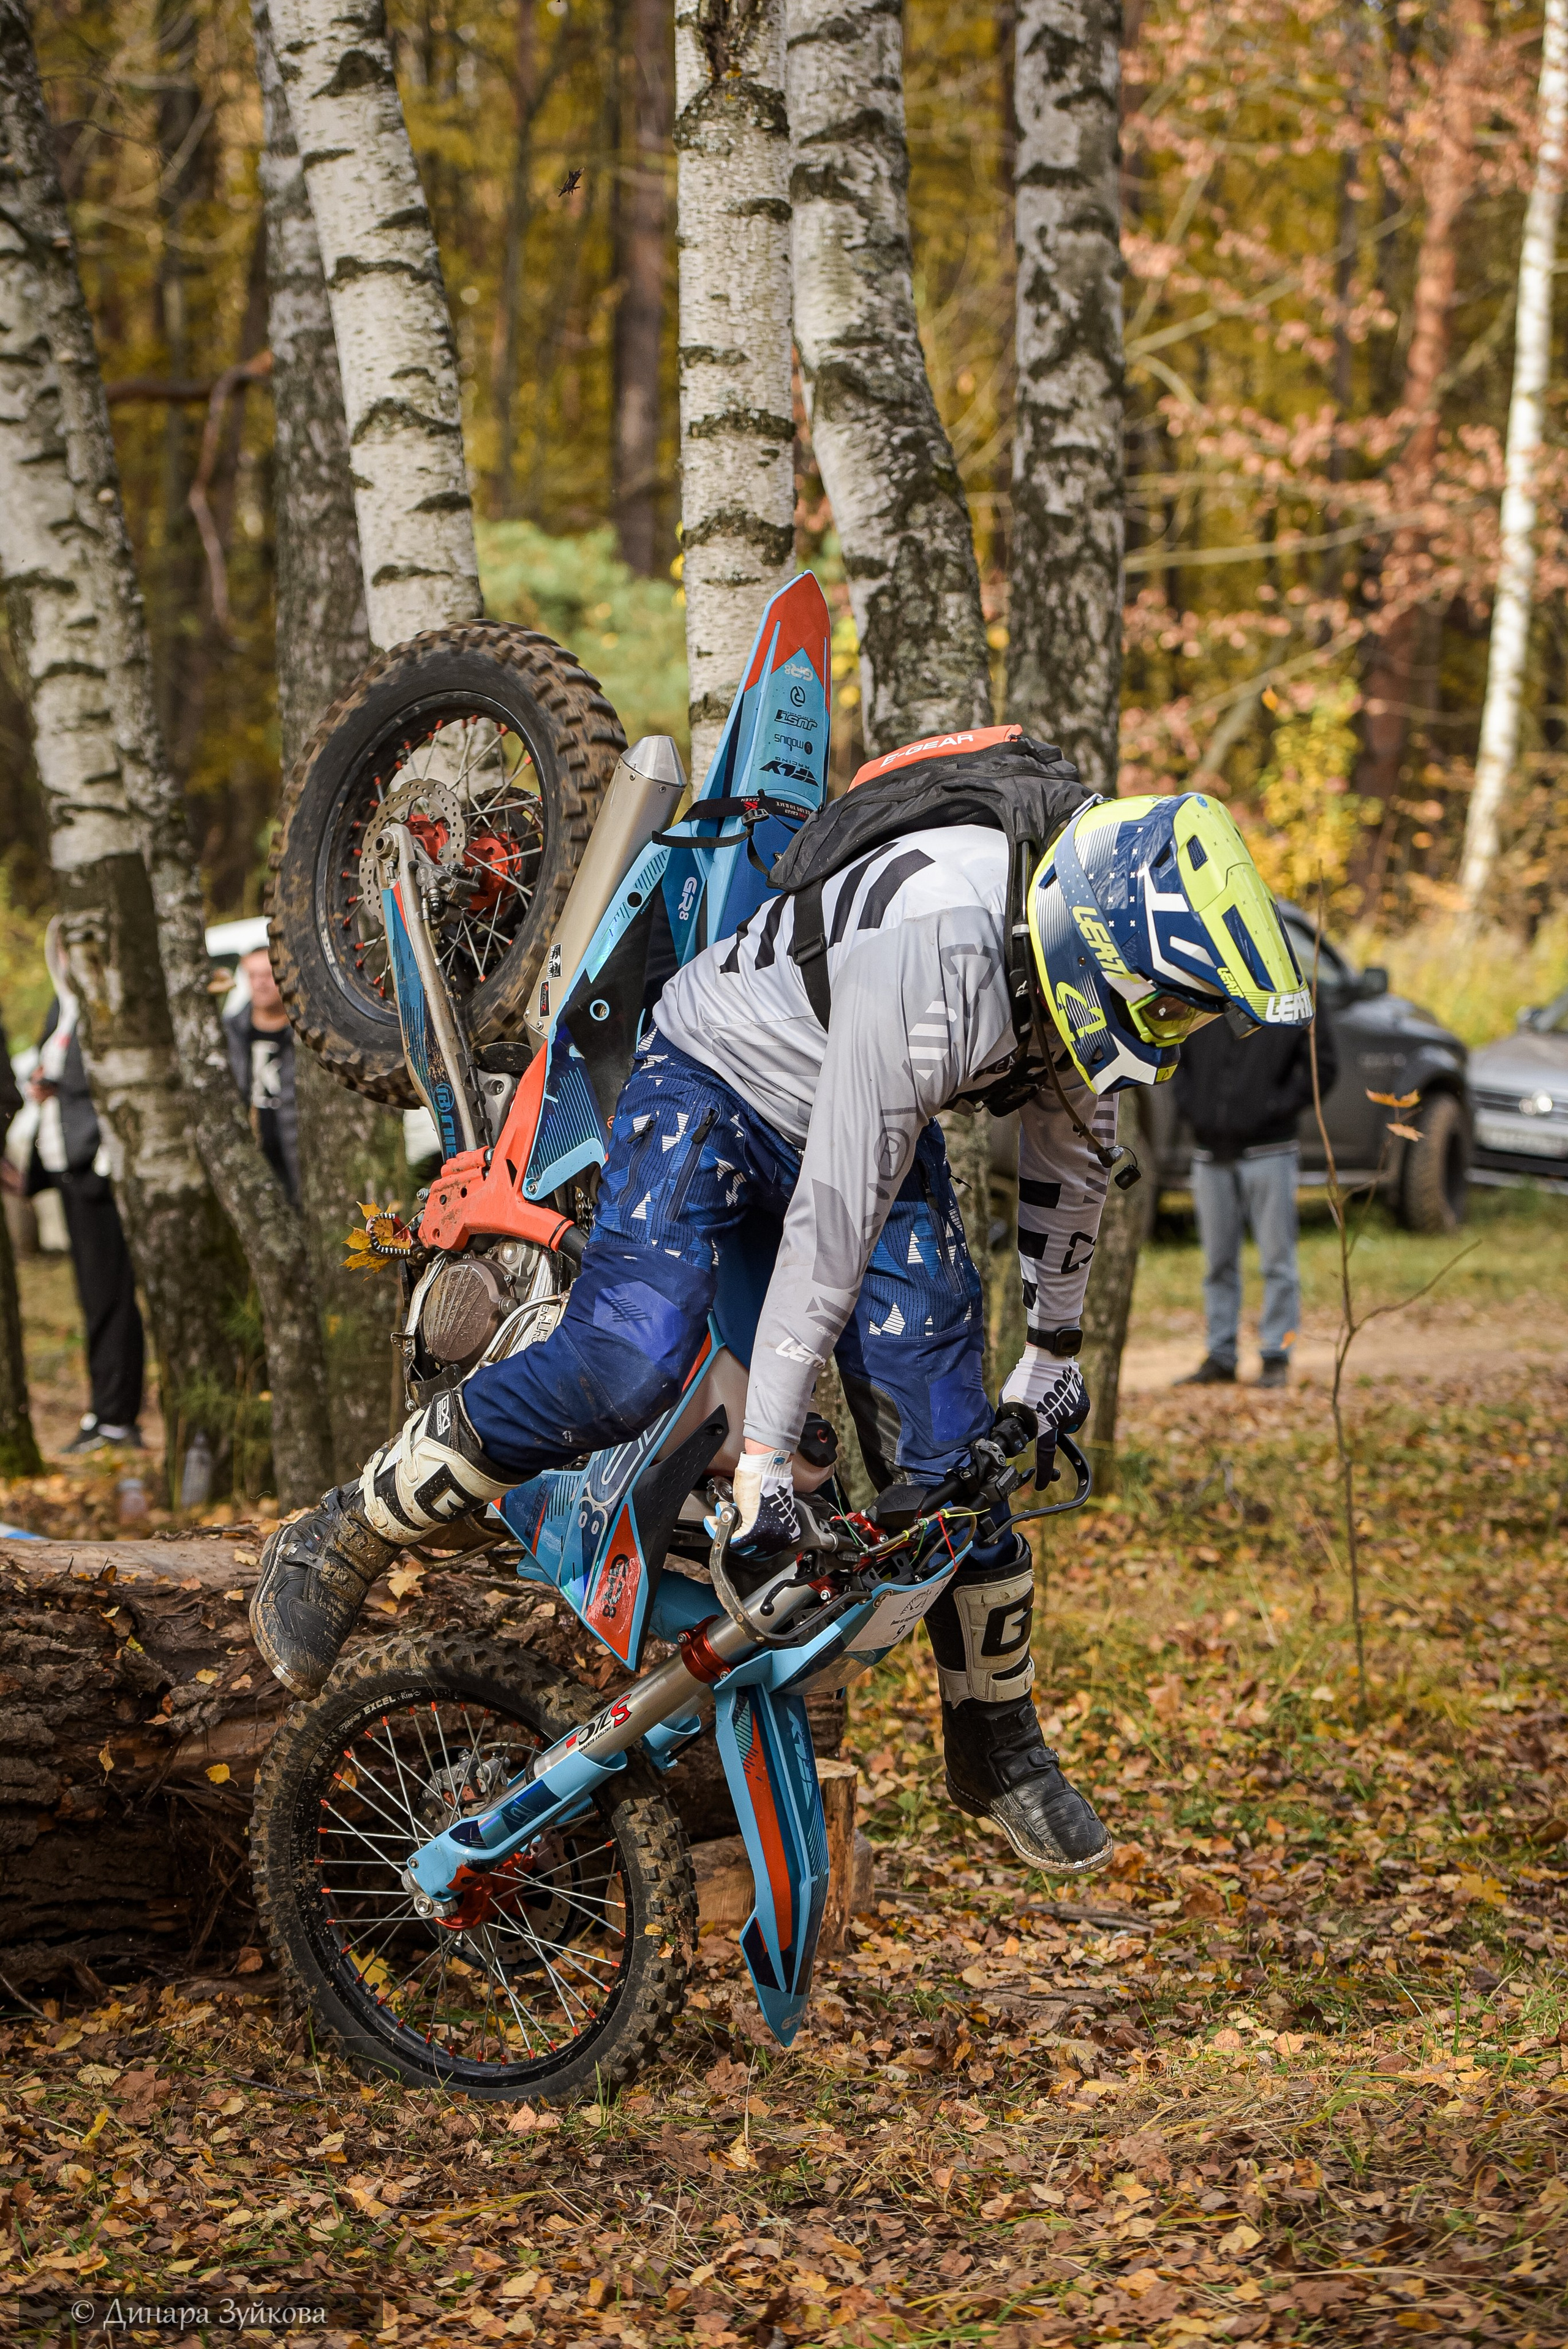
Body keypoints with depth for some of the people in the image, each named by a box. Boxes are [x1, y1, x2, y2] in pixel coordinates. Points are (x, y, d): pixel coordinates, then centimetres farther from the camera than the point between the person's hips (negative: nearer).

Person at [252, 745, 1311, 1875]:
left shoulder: (1110, 929, -13)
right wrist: (767, 1454, -31)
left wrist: (1055, 1346, 16)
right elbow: (836, 1209, -35)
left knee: (949, 1453, -3)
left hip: (882, 1125, 6)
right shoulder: (935, 936, -37)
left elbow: (1073, 1132, 7)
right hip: (719, 1085, -6)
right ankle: (337, 1548, -13)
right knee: (625, 1367, -29)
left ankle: (997, 1748, 17)